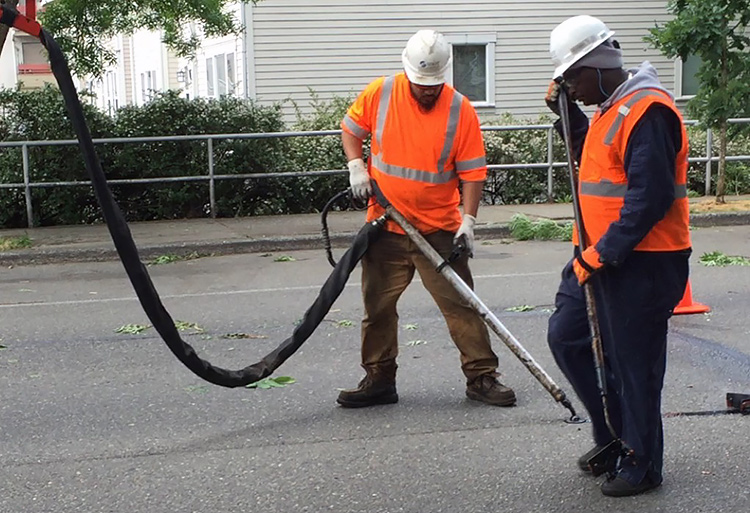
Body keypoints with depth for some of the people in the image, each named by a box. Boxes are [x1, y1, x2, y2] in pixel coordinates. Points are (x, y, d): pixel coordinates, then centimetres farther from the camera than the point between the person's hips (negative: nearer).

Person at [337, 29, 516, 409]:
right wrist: (356, 167, -2)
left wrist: (468, 219, -14)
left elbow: (472, 172, -6)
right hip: (385, 225, 2)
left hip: (440, 230, -2)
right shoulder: (379, 93, -3)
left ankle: (482, 377, 11)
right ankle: (379, 381, 22)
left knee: (461, 304, 0)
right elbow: (351, 128, 13)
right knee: (378, 307, 9)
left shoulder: (460, 110, -8)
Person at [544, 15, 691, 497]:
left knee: (632, 362, -1)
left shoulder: (647, 110, -19)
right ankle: (612, 435, 28)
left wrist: (602, 253, -21)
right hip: (598, 255, 10)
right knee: (567, 335, 15)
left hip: (640, 262, -10)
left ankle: (640, 464, 15)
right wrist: (567, 112, 13)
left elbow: (650, 197, -23)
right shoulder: (611, 108, 13)